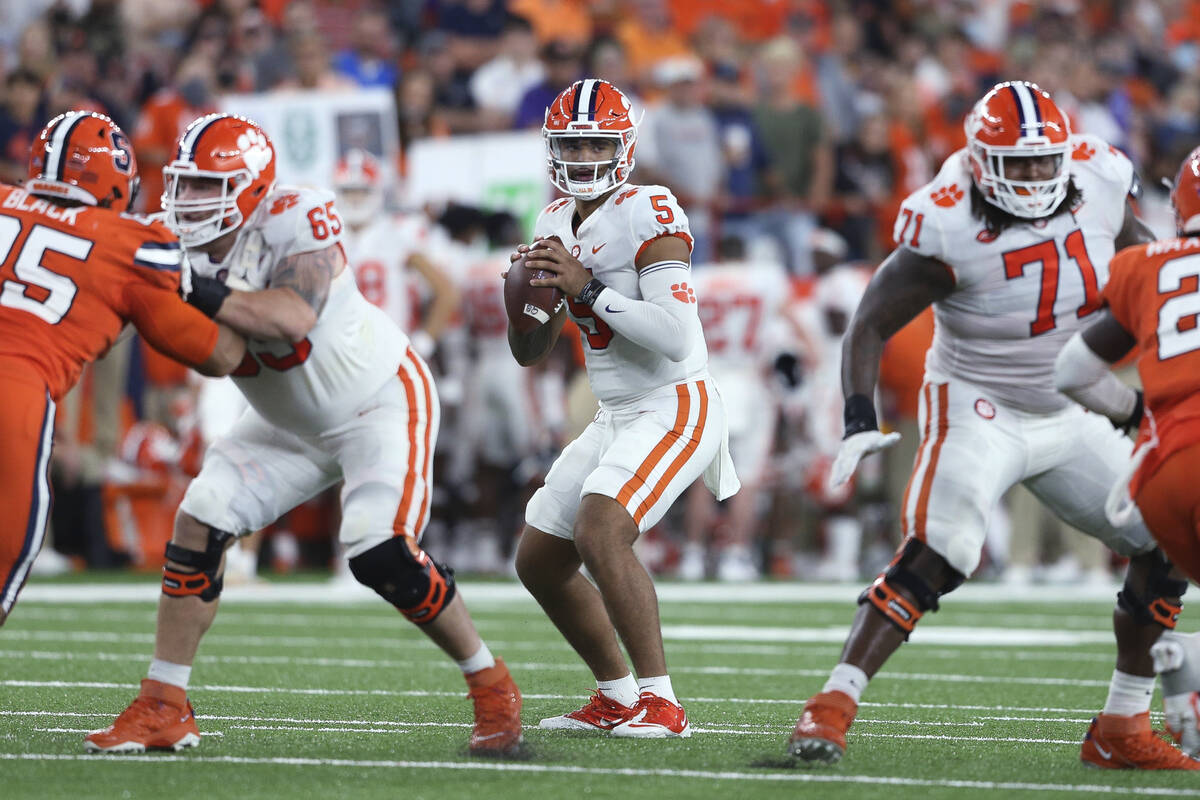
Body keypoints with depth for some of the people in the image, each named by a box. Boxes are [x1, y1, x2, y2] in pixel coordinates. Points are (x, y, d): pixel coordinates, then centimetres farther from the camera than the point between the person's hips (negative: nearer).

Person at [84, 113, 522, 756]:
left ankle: (491, 686, 1)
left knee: (380, 552, -21)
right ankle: (162, 709, -3)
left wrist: (204, 294, -49)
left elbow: (293, 317, -42)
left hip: (380, 401, -7)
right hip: (293, 424, 7)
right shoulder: (177, 244, -8)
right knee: (200, 521, -9)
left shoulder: (294, 220, -27)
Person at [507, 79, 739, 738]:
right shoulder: (555, 224, 9)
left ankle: (658, 702, -22)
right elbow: (529, 352, 14)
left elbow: (676, 337, -26)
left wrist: (588, 287, -25)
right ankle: (616, 699, 24)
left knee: (599, 532, -28)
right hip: (616, 418, 9)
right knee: (538, 562, 11)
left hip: (675, 407, -9)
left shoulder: (650, 215, -16)